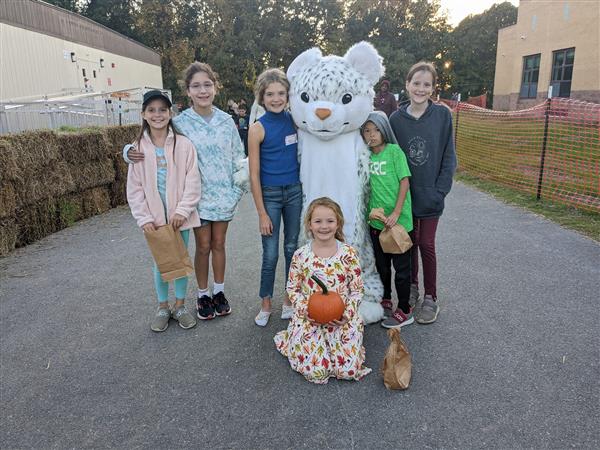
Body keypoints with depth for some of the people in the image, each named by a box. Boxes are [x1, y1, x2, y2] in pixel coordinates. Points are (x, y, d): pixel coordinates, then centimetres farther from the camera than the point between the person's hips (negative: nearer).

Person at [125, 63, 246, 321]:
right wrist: (130, 152, -21)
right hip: (198, 195, -2)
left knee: (219, 244, 13)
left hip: (223, 194, 2)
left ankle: (219, 292, 30)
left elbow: (238, 156, 6)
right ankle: (203, 295, 27)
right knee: (203, 246, 8)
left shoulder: (226, 120, 0)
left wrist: (237, 190, 0)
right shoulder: (180, 123, -7)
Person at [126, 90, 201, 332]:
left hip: (180, 215, -1)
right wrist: (144, 218, -8)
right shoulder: (139, 148, -2)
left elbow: (192, 180, -9)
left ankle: (180, 305, 29)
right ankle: (162, 308, 29)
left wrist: (182, 210, -16)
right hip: (155, 218, 1)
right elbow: (135, 187, -1)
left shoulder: (183, 144, -7)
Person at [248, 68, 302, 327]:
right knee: (270, 254, 2)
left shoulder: (295, 120, 2)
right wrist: (262, 213, -10)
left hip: (295, 191, 4)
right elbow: (254, 174, -9)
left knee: (292, 248, 11)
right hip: (269, 194, -3)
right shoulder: (258, 128, -9)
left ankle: (289, 300, 28)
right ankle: (266, 306, 21)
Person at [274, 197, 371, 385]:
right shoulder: (301, 255, -7)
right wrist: (305, 309, -14)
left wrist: (347, 313, -15)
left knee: (349, 369, -10)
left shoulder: (349, 254, -7)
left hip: (343, 319, 1)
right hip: (309, 319, 0)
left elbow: (357, 290, -1)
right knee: (315, 371, -10)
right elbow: (292, 289, 3)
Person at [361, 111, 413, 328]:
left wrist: (396, 213, -16)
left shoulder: (394, 151, -10)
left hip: (398, 219, -5)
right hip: (376, 220, 6)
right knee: (381, 264, 18)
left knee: (401, 266, 5)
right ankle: (386, 302, 36)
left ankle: (404, 311, 18)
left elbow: (405, 182, -12)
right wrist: (371, 211, 4)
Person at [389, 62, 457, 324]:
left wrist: (440, 190, -10)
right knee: (409, 242, 13)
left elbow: (448, 156, -4)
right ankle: (411, 289, 31)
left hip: (430, 195, -2)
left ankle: (430, 298, 18)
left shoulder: (442, 115, -5)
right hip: (404, 194, 2)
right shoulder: (396, 118, -1)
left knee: (426, 244, 2)